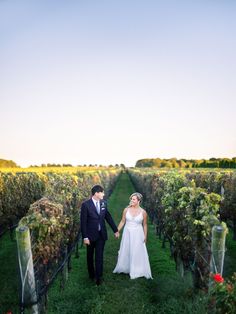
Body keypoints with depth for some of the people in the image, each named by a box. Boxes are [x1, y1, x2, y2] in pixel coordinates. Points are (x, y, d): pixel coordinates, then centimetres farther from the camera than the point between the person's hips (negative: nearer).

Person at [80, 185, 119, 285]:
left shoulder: (103, 203, -2)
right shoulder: (85, 205, -16)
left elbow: (108, 217, 7)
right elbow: (83, 222, -13)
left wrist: (115, 230, 10)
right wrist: (85, 237, -14)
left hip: (101, 234, 2)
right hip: (90, 235, -2)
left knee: (99, 256, 2)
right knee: (90, 256, 17)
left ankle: (98, 277, 14)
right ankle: (91, 274, 38)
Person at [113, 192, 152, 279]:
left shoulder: (143, 212, -9)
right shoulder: (126, 209, -6)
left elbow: (145, 225, 0)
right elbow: (122, 221, 2)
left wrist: (145, 236, 0)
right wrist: (117, 231, 0)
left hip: (137, 234, -2)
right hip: (127, 233, 2)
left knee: (137, 252, 6)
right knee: (125, 251, 15)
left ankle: (137, 271, 26)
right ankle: (124, 268, 36)